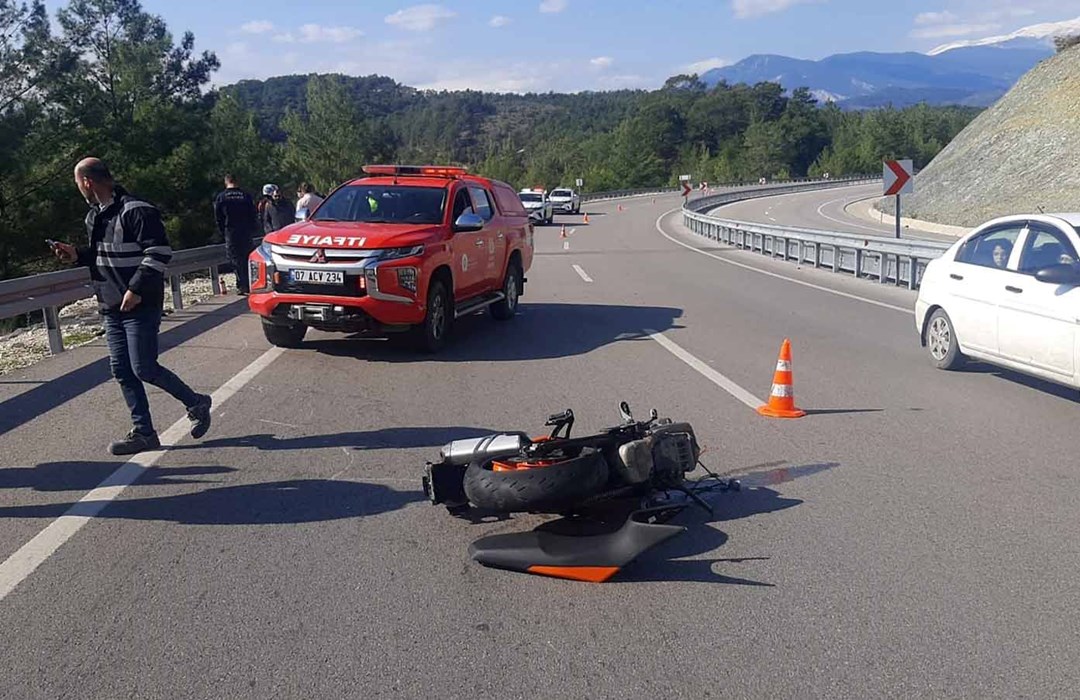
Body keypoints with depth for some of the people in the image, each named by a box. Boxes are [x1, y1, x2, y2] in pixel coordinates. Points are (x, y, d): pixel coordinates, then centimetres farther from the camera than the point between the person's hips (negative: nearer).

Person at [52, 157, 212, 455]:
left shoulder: (136, 211, -16)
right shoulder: (95, 215, 14)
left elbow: (160, 252, -21)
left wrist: (136, 289, -22)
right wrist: (77, 254, 8)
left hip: (140, 305, -9)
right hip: (112, 307, 9)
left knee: (144, 369, -7)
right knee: (122, 371, 7)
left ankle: (196, 403, 14)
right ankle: (143, 432, 15)